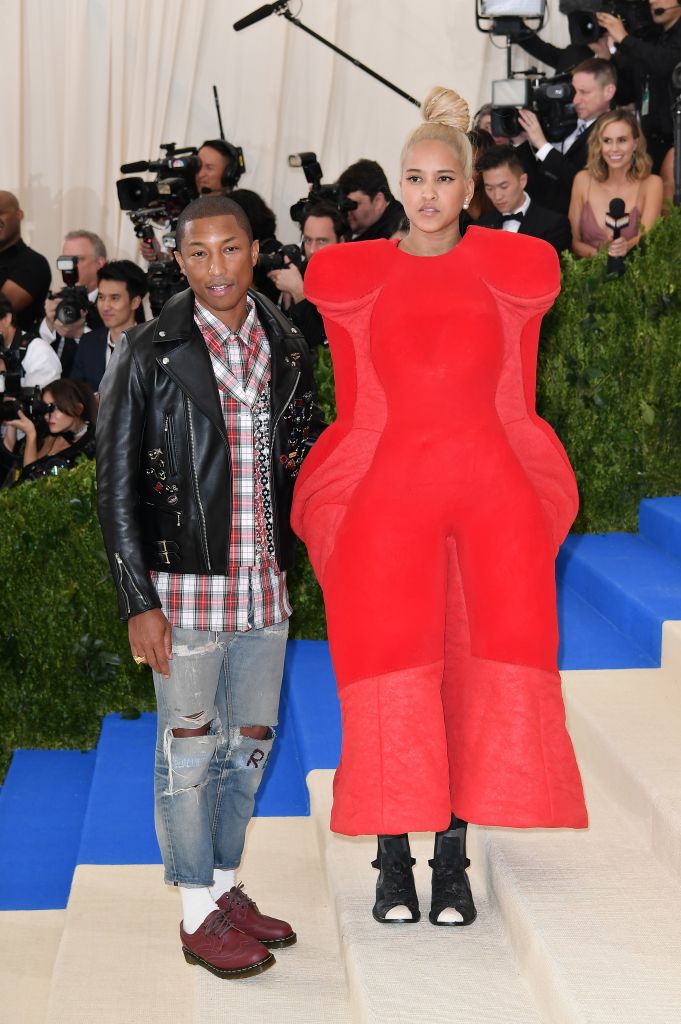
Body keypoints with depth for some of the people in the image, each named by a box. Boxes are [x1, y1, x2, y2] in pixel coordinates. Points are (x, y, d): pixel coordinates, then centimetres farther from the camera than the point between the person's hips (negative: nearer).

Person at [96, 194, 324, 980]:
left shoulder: (285, 346, 7)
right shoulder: (148, 355, -7)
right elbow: (118, 486, -7)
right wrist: (138, 601, -11)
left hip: (264, 583, 5)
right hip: (186, 587, -5)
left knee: (251, 739, 14)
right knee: (190, 748, 4)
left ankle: (225, 886, 30)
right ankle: (199, 916, 16)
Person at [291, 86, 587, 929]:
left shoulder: (513, 270, 9)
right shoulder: (351, 276, 9)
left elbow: (515, 401, 15)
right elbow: (356, 408, 14)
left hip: (493, 488, 1)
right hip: (385, 492, 0)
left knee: (483, 676, -3)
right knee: (390, 672, -6)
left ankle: (453, 858, 6)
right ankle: (393, 859, 4)